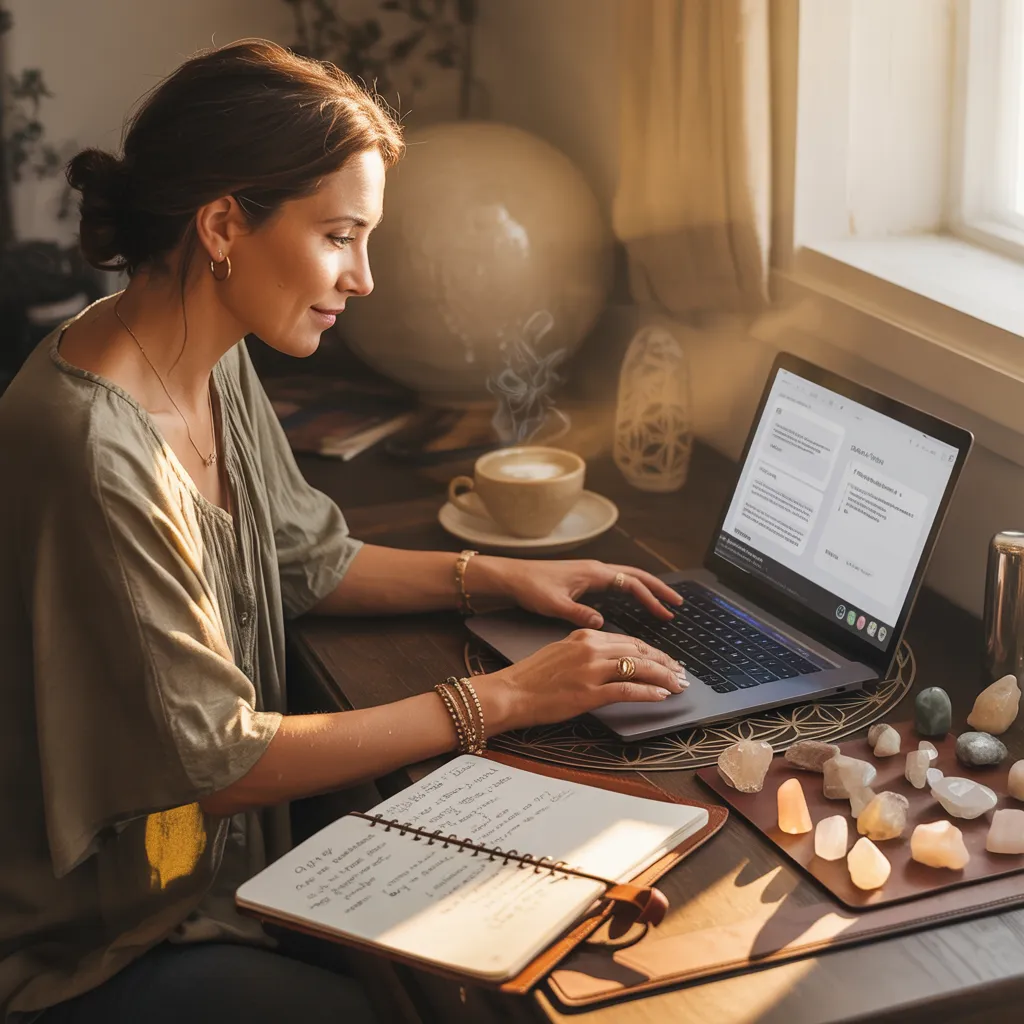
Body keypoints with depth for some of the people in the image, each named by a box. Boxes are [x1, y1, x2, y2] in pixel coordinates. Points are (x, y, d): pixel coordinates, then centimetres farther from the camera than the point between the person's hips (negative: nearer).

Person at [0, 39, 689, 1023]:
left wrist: (491, 575, 1)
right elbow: (213, 765, -24)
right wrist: (503, 699, -21)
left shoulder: (216, 365, -1)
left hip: (220, 858, 8)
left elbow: (309, 563, 15)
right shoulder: (91, 452, -30)